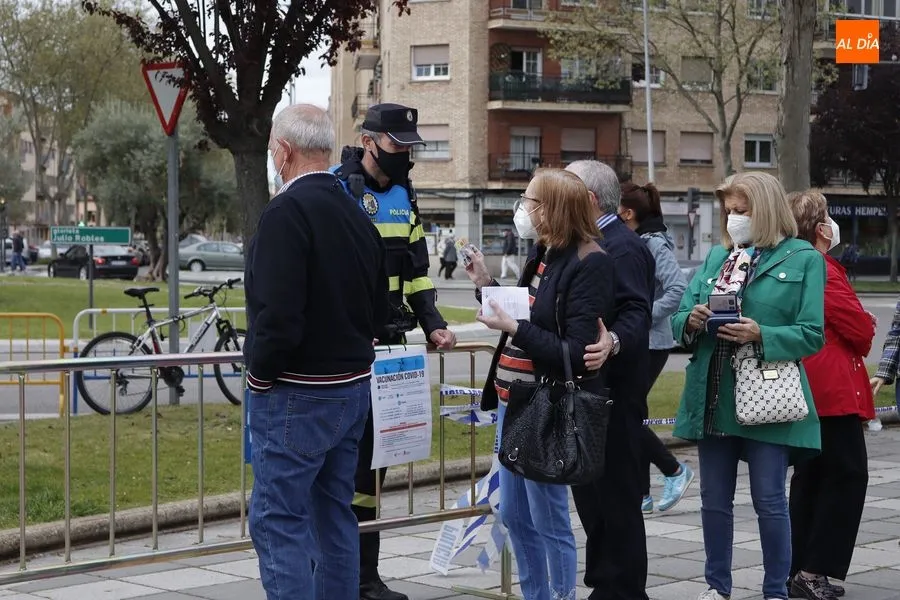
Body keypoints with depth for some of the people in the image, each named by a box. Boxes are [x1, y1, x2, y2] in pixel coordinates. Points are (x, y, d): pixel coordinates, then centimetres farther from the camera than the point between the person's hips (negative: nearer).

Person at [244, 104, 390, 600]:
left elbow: (279, 315, -24)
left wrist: (260, 369, -9)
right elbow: (379, 309, 16)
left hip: (297, 394, -9)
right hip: (353, 384, 9)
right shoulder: (357, 215, 9)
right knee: (334, 514, 17)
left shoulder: (287, 211, -17)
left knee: (277, 521, -4)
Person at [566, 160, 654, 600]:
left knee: (616, 497, -4)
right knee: (591, 493, 15)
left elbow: (635, 312, -27)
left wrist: (612, 343, -46)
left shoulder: (623, 248, -15)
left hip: (613, 394, -11)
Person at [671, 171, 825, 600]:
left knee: (769, 501, 1)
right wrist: (690, 321, -11)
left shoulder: (803, 259, -2)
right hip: (713, 398, 5)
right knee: (714, 499, 11)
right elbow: (679, 319, 12)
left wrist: (761, 335, -22)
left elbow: (811, 335, -8)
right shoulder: (716, 257, 14)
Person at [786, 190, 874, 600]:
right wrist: (866, 325, 6)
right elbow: (862, 331, -15)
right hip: (835, 388, -9)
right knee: (847, 476, -3)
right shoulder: (824, 271, -16)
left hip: (806, 390, 9)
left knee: (810, 476, 14)